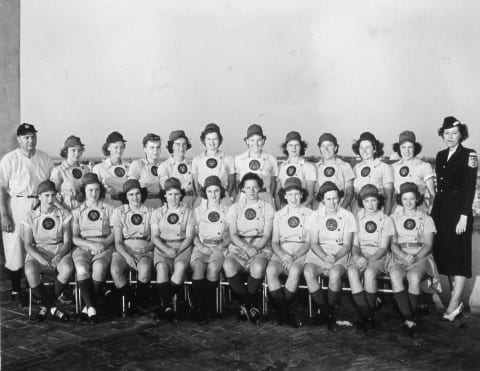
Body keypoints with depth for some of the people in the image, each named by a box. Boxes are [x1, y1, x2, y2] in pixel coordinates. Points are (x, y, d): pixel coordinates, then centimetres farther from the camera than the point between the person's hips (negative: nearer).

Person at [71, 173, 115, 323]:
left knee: (99, 267, -34)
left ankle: (88, 307, -23)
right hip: (82, 247, 1)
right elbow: (74, 237, 5)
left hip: (104, 247, 0)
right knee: (82, 269, -33)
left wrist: (104, 243, -12)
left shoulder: (108, 209, 13)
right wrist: (91, 244, -12)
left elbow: (114, 233, 8)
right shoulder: (77, 211, 14)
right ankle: (92, 309, -30)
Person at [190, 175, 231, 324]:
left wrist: (222, 245, -8)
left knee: (213, 268, -34)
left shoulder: (227, 211, 14)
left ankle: (206, 306, -21)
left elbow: (231, 234, 10)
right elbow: (193, 233, 12)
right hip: (201, 247, 1)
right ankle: (199, 308, -27)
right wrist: (200, 246, -7)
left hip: (219, 247, -1)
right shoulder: (198, 210, 17)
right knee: (198, 267, -33)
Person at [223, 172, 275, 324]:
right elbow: (233, 234, 2)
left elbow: (267, 235, 1)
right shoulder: (235, 208, 12)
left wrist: (255, 248, -17)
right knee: (228, 266, -33)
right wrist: (247, 247, -17)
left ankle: (245, 304, -12)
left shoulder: (267, 208, 9)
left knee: (258, 268, -37)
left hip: (261, 248, -1)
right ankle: (251, 306, -17)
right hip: (238, 247, 1)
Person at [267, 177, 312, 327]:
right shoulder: (279, 214, 17)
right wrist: (283, 256, -11)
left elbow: (309, 242, 2)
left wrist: (294, 257, -14)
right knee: (270, 270, -31)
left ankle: (281, 311, -19)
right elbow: (274, 242, 11)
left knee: (294, 271, -36)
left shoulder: (309, 214, 9)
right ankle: (286, 314, -25)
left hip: (301, 253, -2)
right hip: (281, 252, 2)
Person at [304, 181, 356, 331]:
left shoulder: (347, 216, 5)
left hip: (340, 255, -1)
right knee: (308, 272, -31)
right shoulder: (316, 215, 9)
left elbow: (347, 245, 1)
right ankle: (326, 313, -17)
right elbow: (314, 243, 2)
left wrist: (335, 257, -18)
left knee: (335, 274, -35)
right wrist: (325, 257, -17)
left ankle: (330, 311, -12)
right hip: (318, 254, 2)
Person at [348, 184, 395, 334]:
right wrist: (357, 256, -13)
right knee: (352, 272, -33)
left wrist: (369, 260, -17)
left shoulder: (386, 220, 6)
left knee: (369, 273, -36)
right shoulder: (357, 218, 13)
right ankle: (367, 318, -31)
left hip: (379, 258, -2)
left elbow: (383, 247, -1)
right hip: (360, 257, 2)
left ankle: (369, 315, -20)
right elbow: (355, 244, 10)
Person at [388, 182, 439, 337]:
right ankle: (410, 321, -32)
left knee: (414, 277, -35)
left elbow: (428, 245, 4)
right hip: (399, 256, 1)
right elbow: (393, 243, 6)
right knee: (395, 276, -34)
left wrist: (415, 258, -14)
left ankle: (409, 317, -19)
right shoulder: (394, 218, 16)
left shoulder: (426, 219, 13)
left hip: (421, 257, -1)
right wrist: (404, 256, -14)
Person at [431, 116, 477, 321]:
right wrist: (434, 211, 9)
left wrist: (464, 216, -16)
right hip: (440, 211, 6)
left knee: (459, 256, -4)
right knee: (442, 254, 5)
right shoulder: (440, 156, 13)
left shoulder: (469, 155, -5)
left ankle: (454, 304, -3)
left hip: (458, 212, -6)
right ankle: (456, 298, 14)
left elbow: (469, 188, -10)